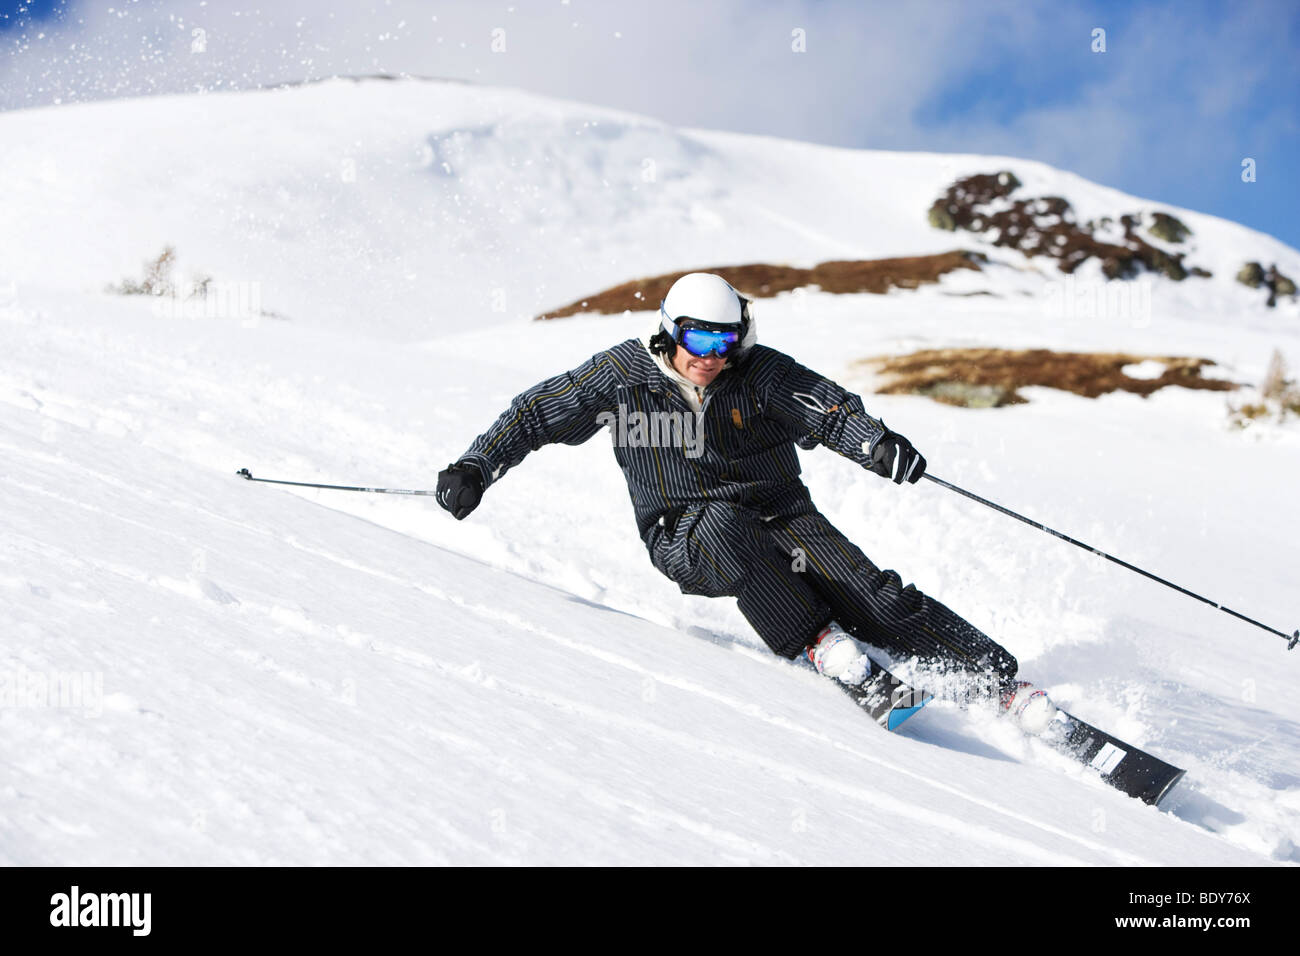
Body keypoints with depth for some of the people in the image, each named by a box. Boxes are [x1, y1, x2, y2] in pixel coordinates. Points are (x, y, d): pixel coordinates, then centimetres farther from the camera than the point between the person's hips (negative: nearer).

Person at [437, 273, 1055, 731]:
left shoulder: (760, 372, -9)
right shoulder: (627, 372, -7)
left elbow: (829, 410, -24)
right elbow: (538, 413, 2)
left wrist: (878, 444, -44)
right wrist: (476, 467, -8)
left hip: (778, 516, 0)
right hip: (684, 537, 0)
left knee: (875, 598, -18)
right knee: (724, 525, -38)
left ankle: (999, 680, -14)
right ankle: (814, 642, -29)